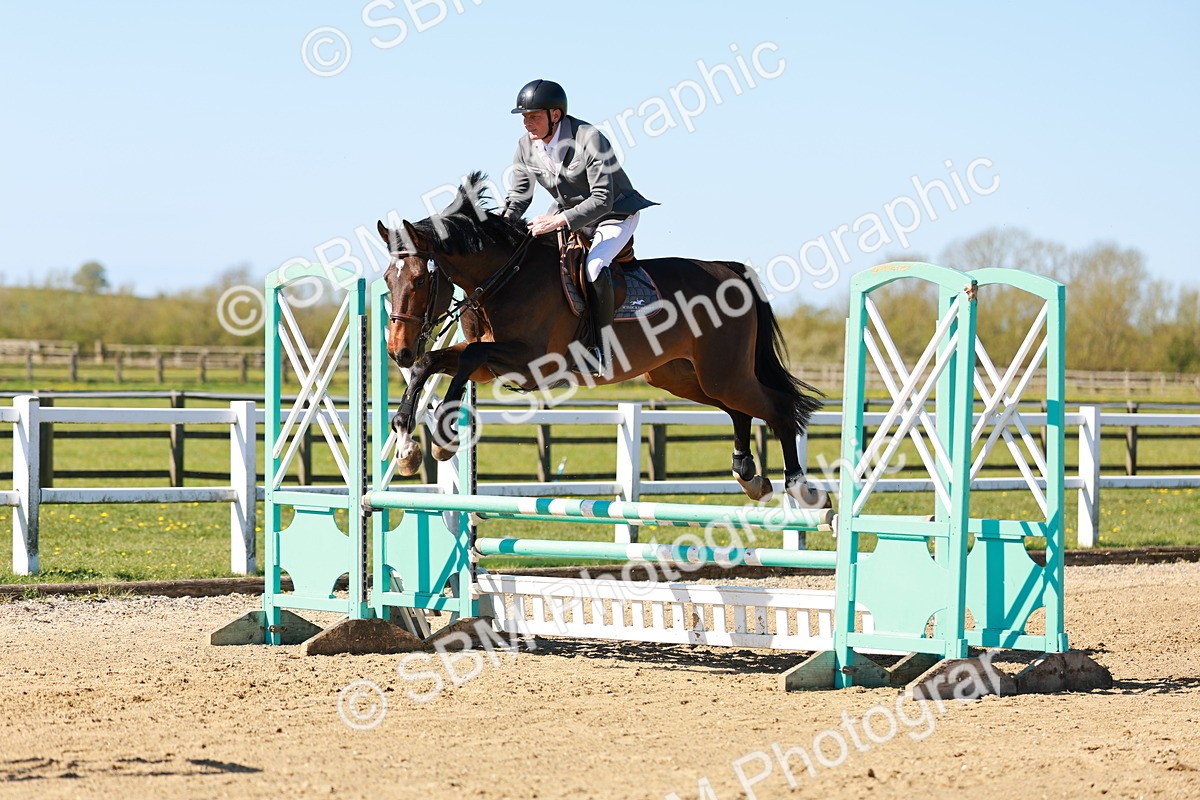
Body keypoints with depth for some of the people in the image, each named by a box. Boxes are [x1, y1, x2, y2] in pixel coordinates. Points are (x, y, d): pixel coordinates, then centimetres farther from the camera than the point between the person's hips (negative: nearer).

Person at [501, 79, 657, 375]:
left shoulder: (589, 140, -29)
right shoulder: (526, 148, -7)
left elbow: (602, 199, -31)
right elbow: (518, 198, -3)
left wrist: (559, 220, -42)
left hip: (615, 214, -8)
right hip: (569, 214, 8)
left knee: (594, 267, -33)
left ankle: (601, 349, -24)